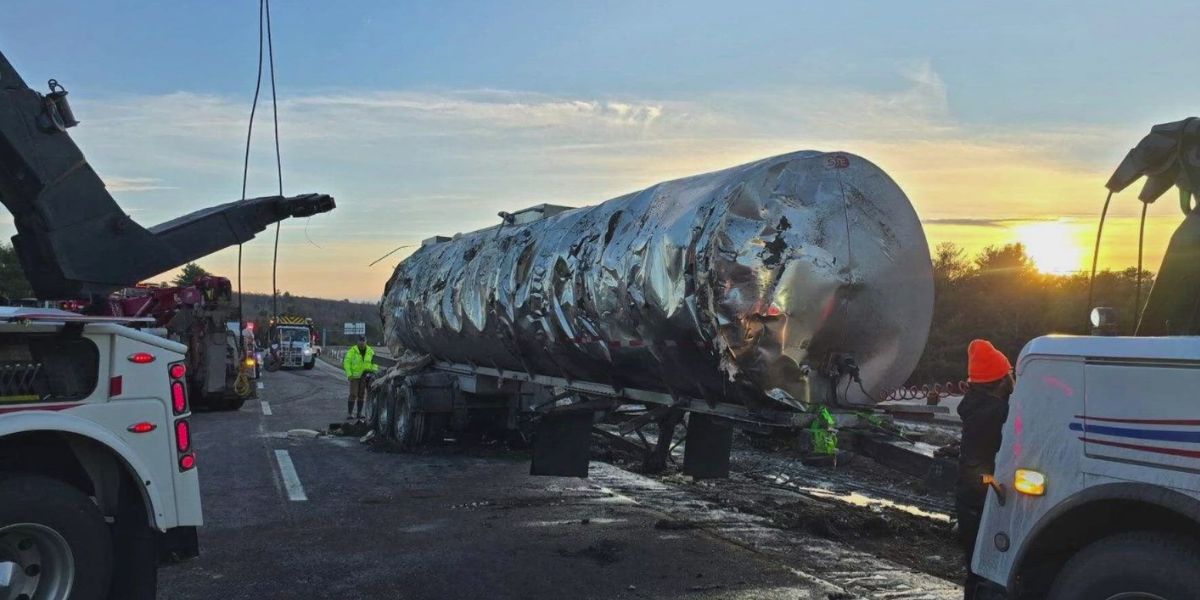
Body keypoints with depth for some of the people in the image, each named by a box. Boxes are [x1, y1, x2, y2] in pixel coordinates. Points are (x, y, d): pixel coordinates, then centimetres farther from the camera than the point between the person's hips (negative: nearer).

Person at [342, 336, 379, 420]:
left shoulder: (370, 351, 4)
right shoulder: (352, 351, -7)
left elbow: (374, 362, 10)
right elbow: (346, 362, -9)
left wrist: (374, 371, -3)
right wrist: (349, 374, -17)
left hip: (365, 376, 4)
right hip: (355, 376, -4)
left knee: (362, 394, 8)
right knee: (353, 395, -9)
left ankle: (359, 413, 15)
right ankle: (349, 413, -6)